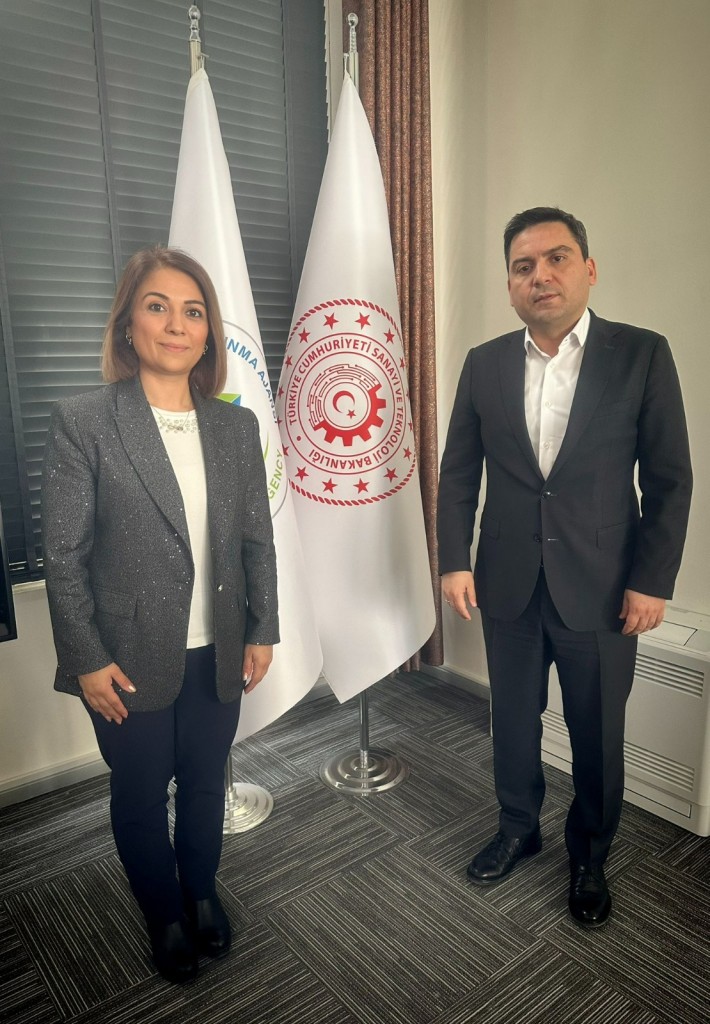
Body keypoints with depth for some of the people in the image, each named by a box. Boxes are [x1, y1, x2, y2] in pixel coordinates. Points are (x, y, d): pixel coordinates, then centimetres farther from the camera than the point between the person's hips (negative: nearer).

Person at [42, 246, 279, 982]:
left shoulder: (236, 425, 1)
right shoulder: (81, 422, -10)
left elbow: (256, 539, 4)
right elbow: (63, 555, -9)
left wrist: (262, 630, 3)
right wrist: (87, 659, -10)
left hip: (217, 653, 3)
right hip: (131, 658, -3)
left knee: (205, 785, 20)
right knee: (140, 795, 16)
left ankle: (202, 895, 47)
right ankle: (164, 917, 42)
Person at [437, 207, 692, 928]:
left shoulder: (642, 355, -6)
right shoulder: (484, 364, 2)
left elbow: (669, 480, -5)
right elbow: (458, 472, 5)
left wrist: (652, 581, -8)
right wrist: (455, 560, -1)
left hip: (601, 589, -2)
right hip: (507, 584, 2)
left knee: (597, 735, 13)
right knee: (513, 720, 18)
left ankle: (589, 858, 39)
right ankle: (518, 828, 43)